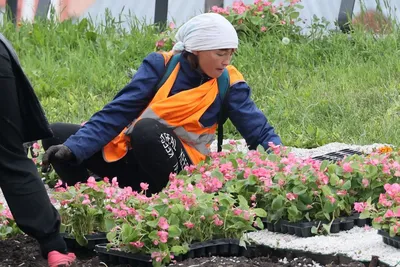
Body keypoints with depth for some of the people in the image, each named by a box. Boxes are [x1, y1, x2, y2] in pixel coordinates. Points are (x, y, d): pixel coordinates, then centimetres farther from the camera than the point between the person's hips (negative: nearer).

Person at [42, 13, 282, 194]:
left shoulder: (229, 83, -6)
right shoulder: (161, 65, -5)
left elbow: (261, 131, -3)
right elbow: (119, 110, -8)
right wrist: (74, 148, -18)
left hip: (179, 171, -3)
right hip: (132, 159, 3)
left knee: (147, 128, -35)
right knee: (56, 135, -8)